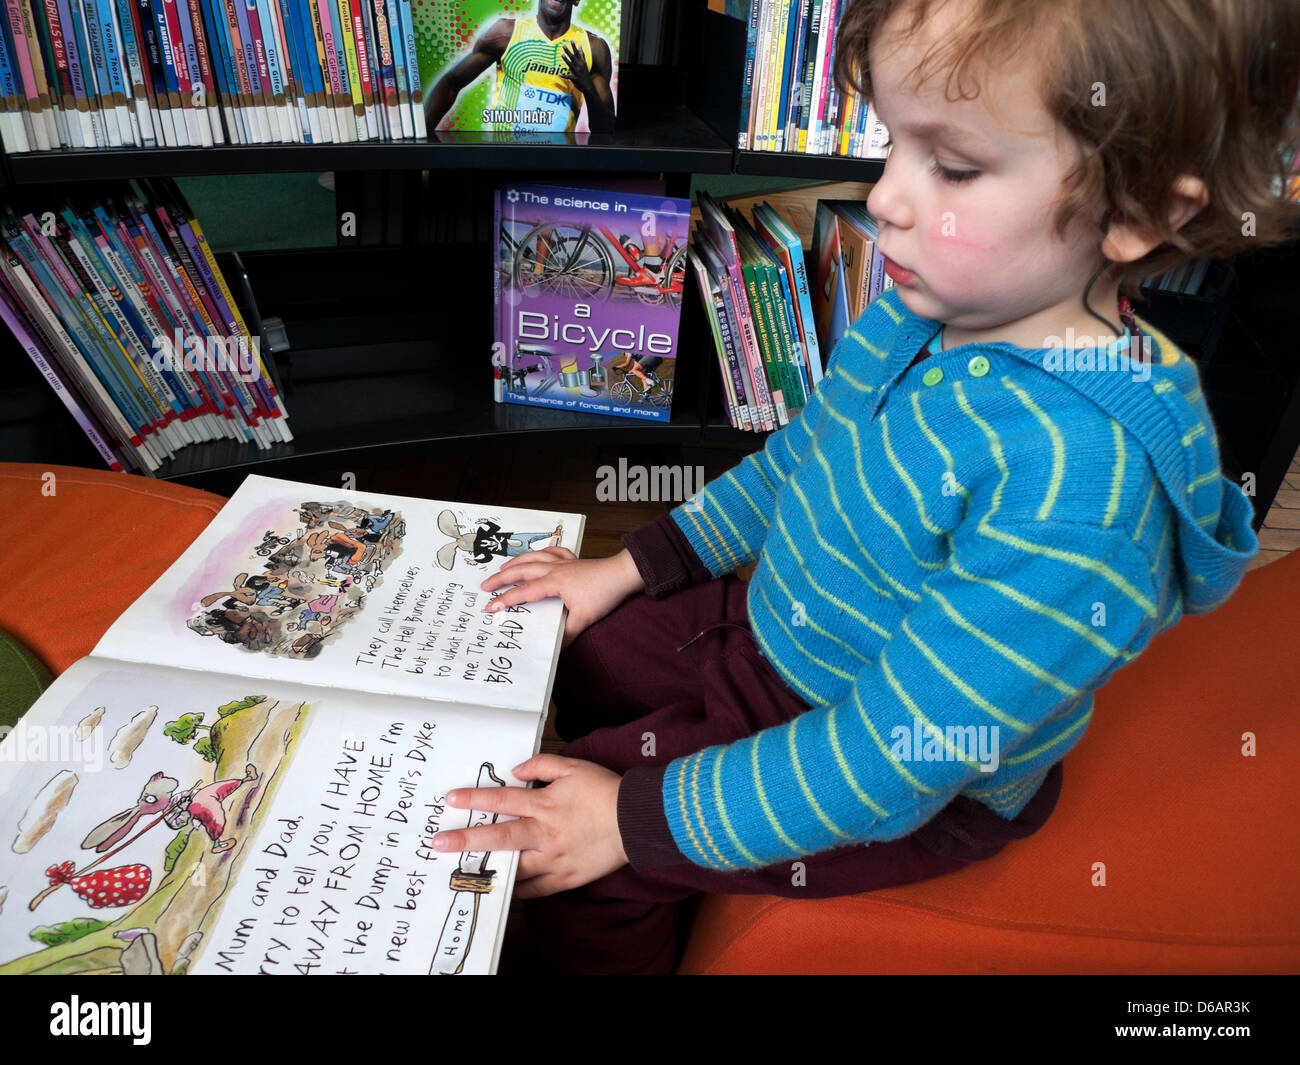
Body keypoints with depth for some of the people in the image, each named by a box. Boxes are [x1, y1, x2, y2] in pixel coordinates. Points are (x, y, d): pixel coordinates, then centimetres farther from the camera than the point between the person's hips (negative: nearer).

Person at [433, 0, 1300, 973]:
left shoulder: (1079, 488, -36)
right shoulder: (927, 309, -10)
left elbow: (898, 755, -31)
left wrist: (641, 816, -23)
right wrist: (630, 566, 6)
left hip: (905, 803, -7)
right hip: (778, 635, 8)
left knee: (554, 856, -7)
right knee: (573, 645, 16)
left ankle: (611, 937, 30)